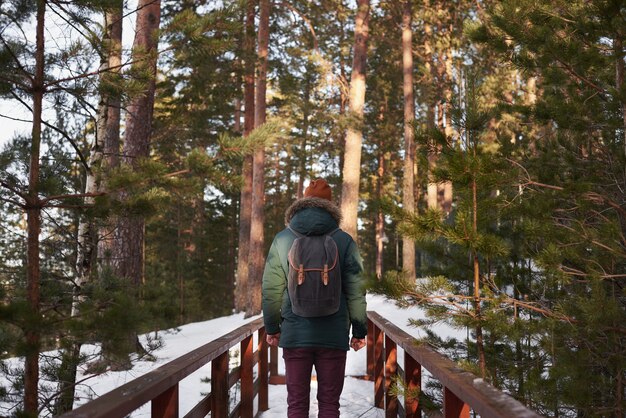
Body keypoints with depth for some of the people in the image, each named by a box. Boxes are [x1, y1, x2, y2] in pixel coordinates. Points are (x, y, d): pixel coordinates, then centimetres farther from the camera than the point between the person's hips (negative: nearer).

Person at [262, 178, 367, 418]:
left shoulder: (282, 239, 0)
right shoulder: (344, 241, -3)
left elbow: (271, 288, 3)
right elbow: (355, 290, -1)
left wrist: (271, 327, 14)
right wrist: (359, 330, 9)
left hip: (295, 334, 1)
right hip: (333, 335, -1)